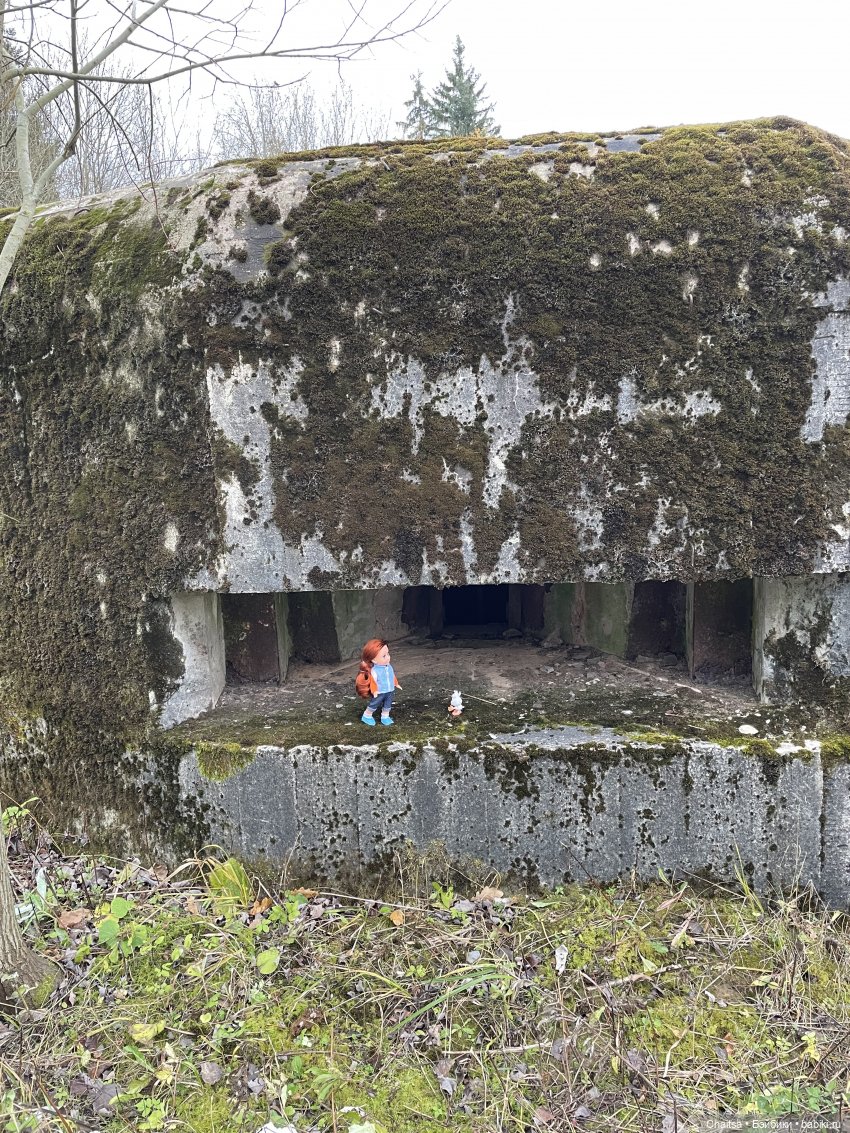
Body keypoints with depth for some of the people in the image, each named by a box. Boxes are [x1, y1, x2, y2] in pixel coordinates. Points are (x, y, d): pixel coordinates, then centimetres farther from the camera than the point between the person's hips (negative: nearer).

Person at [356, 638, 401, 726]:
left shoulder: (389, 667, -5)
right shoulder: (374, 671, -26)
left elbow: (392, 676, 10)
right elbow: (373, 681, -18)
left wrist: (396, 684, 17)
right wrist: (374, 691, -21)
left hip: (390, 691, 6)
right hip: (379, 692, -6)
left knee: (388, 704, 18)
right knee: (374, 704, 11)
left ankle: (385, 717, 36)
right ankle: (367, 716, 31)